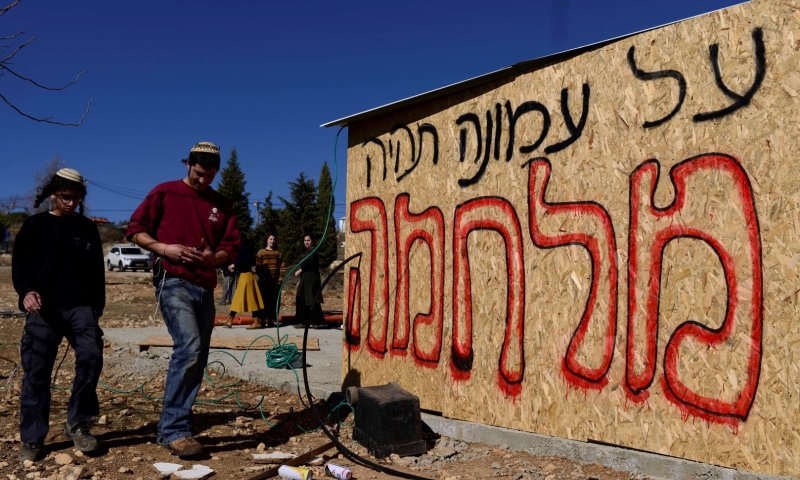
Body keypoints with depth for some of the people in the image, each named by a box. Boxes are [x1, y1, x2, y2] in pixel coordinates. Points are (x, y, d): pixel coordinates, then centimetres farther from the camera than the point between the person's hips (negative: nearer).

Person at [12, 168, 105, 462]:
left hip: (80, 306, 1)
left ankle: (77, 424, -2)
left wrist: (97, 307, 12)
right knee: (36, 370, -1)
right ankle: (32, 439, 9)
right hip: (43, 307, -1)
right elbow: (20, 263, 4)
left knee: (91, 356, -17)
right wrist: (26, 291, -15)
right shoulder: (35, 225, 10)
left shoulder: (87, 228, 16)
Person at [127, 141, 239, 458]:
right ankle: (174, 429, -15)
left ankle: (171, 427, 18)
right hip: (174, 283, -5)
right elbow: (135, 230, 4)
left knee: (197, 358, 7)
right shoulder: (164, 193, 3)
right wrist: (165, 248, -12)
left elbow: (232, 247, 11)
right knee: (189, 348, -23)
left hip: (205, 287, 6)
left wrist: (213, 257, -11)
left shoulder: (222, 205, 13)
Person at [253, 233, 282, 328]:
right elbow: (258, 267, 2)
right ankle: (260, 321, -7)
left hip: (275, 280, 3)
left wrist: (280, 278, -2)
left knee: (274, 301, 3)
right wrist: (261, 277, -7)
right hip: (264, 281, -3)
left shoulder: (278, 253, 13)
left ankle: (271, 320, 10)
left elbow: (281, 266, 8)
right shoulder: (261, 252, 6)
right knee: (263, 300, -6)